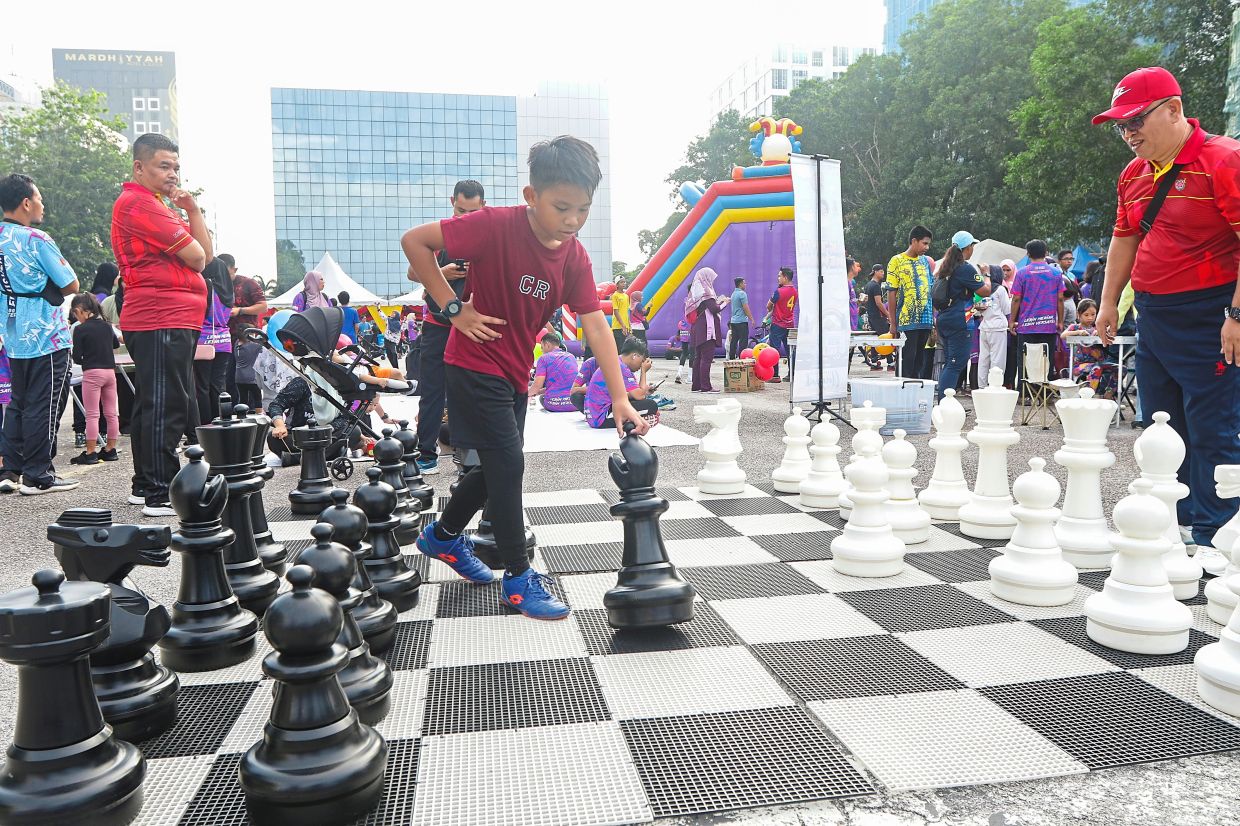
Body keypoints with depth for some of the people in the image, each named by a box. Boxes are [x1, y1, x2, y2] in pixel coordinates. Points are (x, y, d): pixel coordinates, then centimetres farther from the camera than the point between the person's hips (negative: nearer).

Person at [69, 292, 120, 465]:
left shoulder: (80, 329, -8)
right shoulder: (107, 326, 8)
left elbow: (76, 358, -8)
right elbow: (116, 344, 28)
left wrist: (85, 360, 11)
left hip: (92, 373, -5)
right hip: (110, 371, 6)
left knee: (92, 415, -4)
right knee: (111, 413, 8)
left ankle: (90, 453, -3)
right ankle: (110, 449, 15)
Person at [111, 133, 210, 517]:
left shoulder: (148, 203, 25)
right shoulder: (140, 203, -9)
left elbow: (207, 254, 16)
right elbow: (196, 257, -14)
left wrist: (192, 210, 5)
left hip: (167, 320, 11)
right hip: (163, 320, -11)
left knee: (151, 406, 14)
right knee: (166, 408, -12)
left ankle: (145, 486, 23)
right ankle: (160, 495, -11)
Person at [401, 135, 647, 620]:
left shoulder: (575, 257, -6)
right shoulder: (496, 226, -22)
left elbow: (595, 326, -9)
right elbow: (415, 241, -18)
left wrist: (620, 399, -15)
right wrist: (454, 308, -20)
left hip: (515, 374, 7)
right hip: (475, 366, -7)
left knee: (498, 466, 18)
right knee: (508, 464, -7)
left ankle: (444, 535, 42)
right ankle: (518, 578, 6)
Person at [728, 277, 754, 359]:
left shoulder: (733, 293, 14)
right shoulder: (742, 293, -12)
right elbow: (746, 308, -15)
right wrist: (751, 318, -9)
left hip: (733, 321, 9)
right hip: (742, 321, -9)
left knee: (733, 341, 9)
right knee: (743, 342, -8)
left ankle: (732, 358, 11)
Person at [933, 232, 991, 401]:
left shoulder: (945, 266, 14)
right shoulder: (966, 268, -12)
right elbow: (985, 291, -10)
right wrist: (987, 276, 9)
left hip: (943, 318, 9)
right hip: (958, 321, -9)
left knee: (949, 362, 13)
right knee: (957, 363, -8)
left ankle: (941, 398, 12)